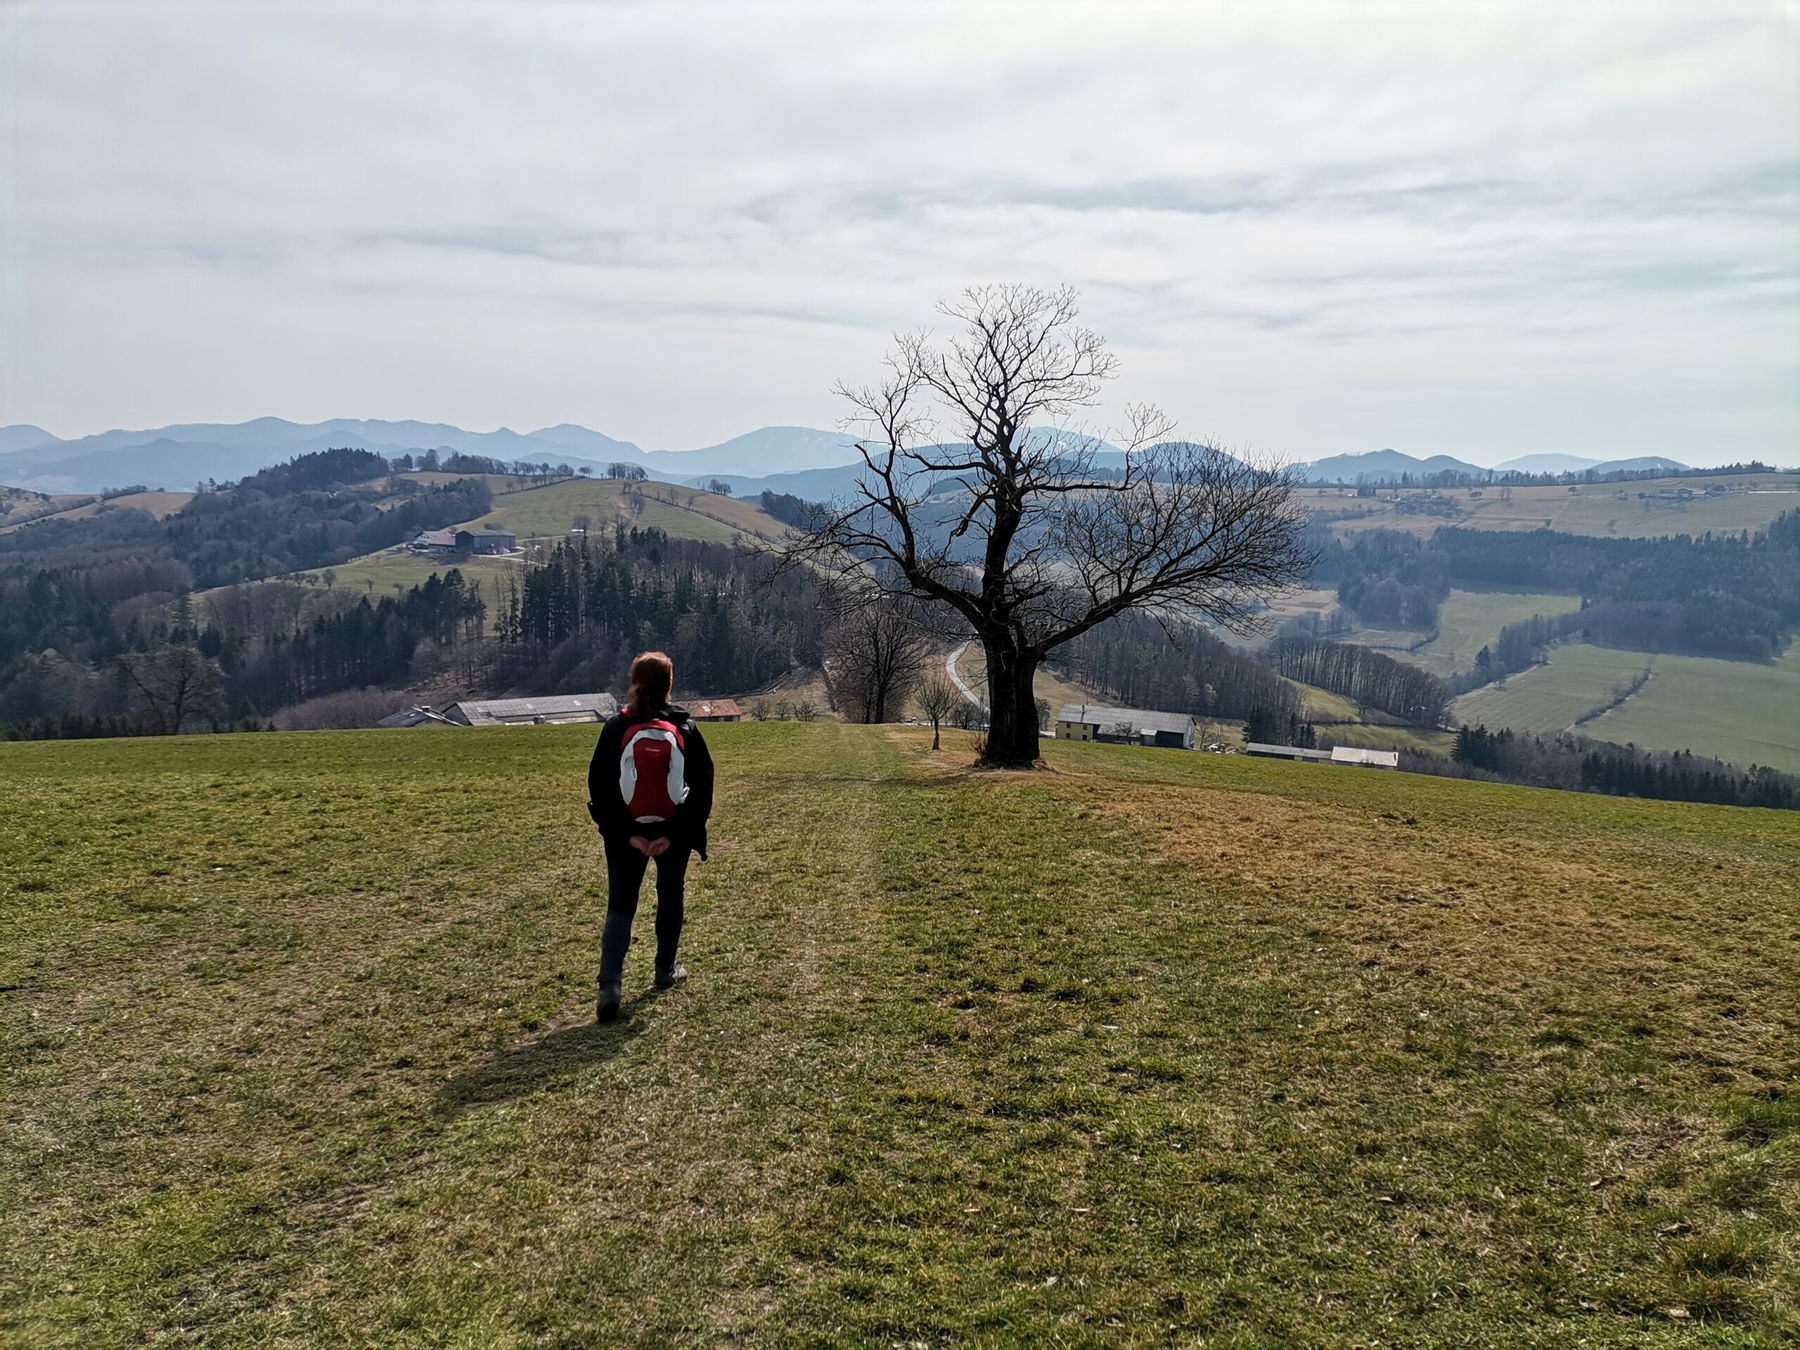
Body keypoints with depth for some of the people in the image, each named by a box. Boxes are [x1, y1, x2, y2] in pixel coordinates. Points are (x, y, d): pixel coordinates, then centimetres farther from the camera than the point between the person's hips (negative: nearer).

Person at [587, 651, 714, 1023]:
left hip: (626, 831, 0)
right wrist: (676, 834, -9)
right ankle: (666, 971, 31)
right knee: (671, 897, 20)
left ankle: (610, 985, -13)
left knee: (619, 906, 2)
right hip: (674, 829, 0)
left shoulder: (616, 728, -6)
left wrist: (625, 833, -8)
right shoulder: (685, 729, -5)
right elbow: (703, 786, -8)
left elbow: (599, 786, -9)